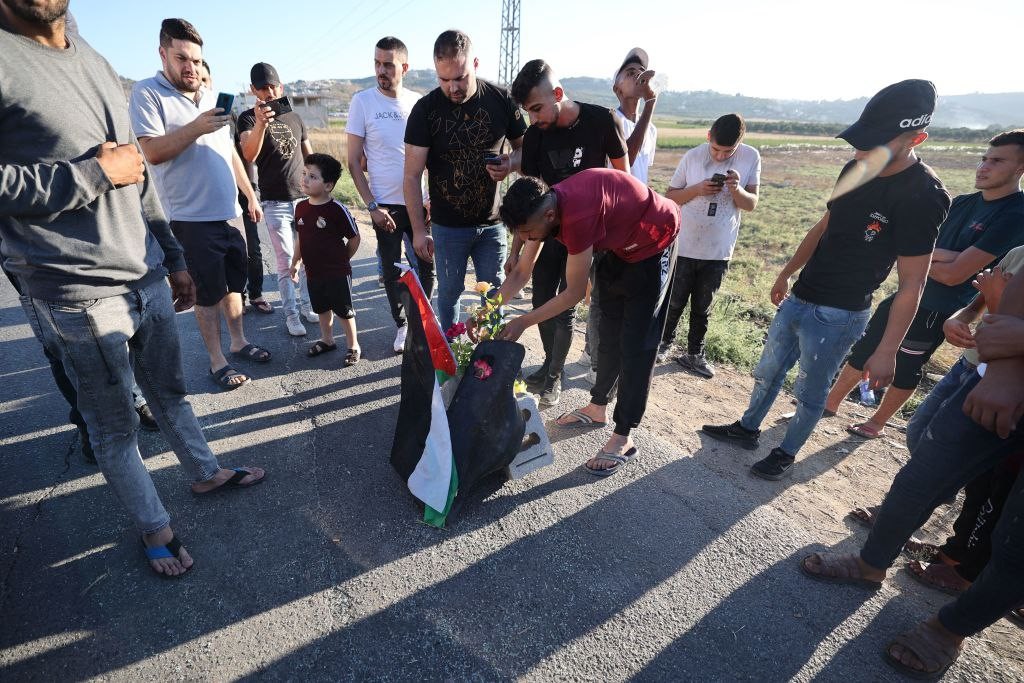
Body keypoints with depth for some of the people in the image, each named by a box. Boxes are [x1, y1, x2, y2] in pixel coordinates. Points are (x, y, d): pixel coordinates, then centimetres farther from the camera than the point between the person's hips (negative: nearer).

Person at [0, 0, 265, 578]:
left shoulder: (95, 60, 12)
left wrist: (174, 258, 18)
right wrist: (96, 173, -13)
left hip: (149, 279, 6)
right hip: (78, 298, -6)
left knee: (170, 390, 22)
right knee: (116, 427, 10)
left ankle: (206, 472, 42)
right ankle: (154, 526, 29)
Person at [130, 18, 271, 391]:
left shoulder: (211, 97, 16)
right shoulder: (147, 93, -4)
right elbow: (152, 152, -14)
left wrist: (250, 196, 17)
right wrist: (196, 127, -25)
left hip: (229, 212, 6)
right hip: (192, 217, -6)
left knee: (234, 283, 13)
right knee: (209, 292, 0)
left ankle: (239, 342, 28)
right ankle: (216, 361, 12)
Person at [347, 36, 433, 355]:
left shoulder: (418, 102, 4)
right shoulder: (363, 101, -3)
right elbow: (354, 162, -3)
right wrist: (372, 206, -10)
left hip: (420, 203, 2)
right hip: (386, 205, -2)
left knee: (426, 268, 9)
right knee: (391, 271, 6)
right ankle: (401, 325, 26)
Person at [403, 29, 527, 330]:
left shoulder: (501, 100, -3)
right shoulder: (425, 109, -8)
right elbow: (412, 175, -7)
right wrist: (418, 230, -10)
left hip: (492, 221, 1)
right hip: (447, 226, -1)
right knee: (449, 291, 10)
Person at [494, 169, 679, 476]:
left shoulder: (577, 215, -38)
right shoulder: (543, 207, -12)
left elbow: (574, 293, -27)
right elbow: (521, 273, -3)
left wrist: (523, 322, -21)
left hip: (654, 242, -8)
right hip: (621, 245, 8)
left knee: (636, 343, -8)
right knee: (609, 332, 13)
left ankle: (623, 439, 0)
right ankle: (598, 407, 28)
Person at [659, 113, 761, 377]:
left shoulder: (751, 158, -6)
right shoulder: (693, 156, -8)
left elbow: (751, 205, -3)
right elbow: (670, 196, -1)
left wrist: (737, 189, -24)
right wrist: (697, 189, -19)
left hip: (719, 251, 1)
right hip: (685, 246, -1)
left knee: (702, 307, 14)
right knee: (675, 301, 11)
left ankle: (694, 354, 29)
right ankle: (665, 341, 34)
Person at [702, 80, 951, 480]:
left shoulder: (922, 197, -19)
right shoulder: (856, 171, 0)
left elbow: (911, 284, -17)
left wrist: (887, 351, -17)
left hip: (838, 315, -7)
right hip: (798, 299, 7)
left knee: (810, 392, 8)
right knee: (768, 371, 19)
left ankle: (786, 455, 29)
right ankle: (747, 429, 38)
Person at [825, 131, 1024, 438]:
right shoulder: (963, 202, 6)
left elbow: (954, 274, -22)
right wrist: (941, 255, -18)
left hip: (937, 311, -7)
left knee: (906, 368, 8)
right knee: (863, 348, 11)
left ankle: (877, 423, 27)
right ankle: (831, 401, 26)